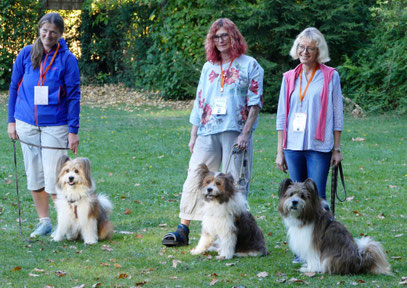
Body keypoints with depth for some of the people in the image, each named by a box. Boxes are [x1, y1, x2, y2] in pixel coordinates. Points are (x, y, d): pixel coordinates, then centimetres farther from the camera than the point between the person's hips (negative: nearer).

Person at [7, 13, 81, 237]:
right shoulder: (26, 54, 3)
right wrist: (11, 121, 7)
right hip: (27, 124, 3)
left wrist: (73, 131, -7)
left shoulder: (67, 59, -5)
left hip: (55, 126, -3)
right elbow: (14, 87, 10)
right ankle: (44, 222, 20)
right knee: (34, 176, 8)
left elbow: (73, 96, -4)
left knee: (54, 178, -7)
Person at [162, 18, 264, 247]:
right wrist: (193, 135, 13)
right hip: (208, 132, 4)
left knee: (234, 182, -2)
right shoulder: (208, 67, 18)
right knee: (194, 177, -3)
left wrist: (245, 133, -12)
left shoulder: (249, 65, 3)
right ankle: (183, 230, 0)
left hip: (236, 131, -4)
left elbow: (255, 103, -3)